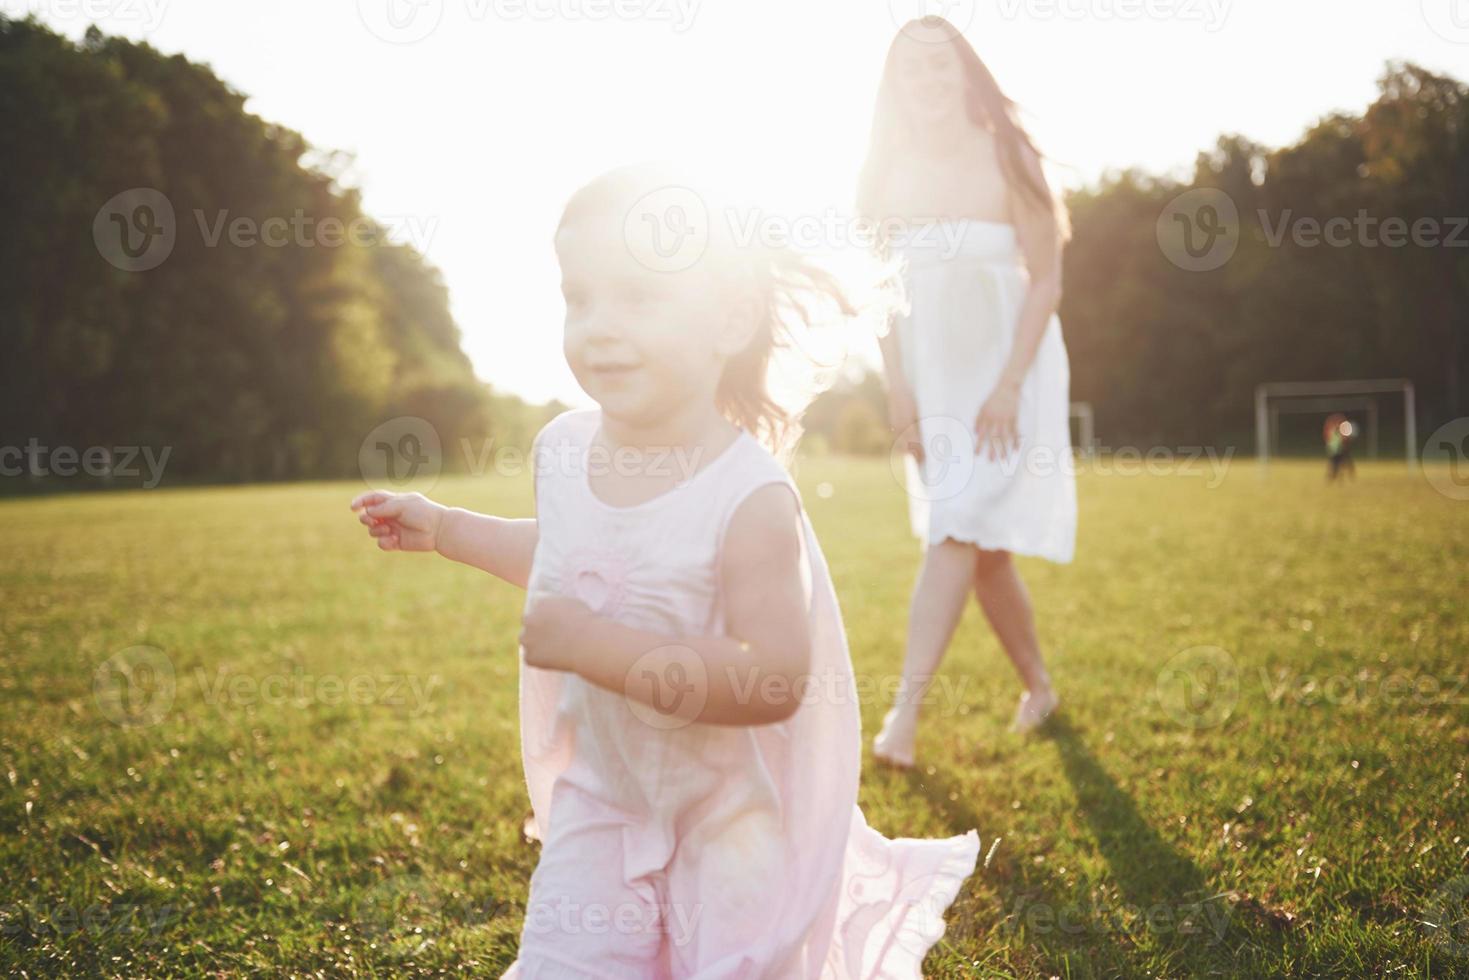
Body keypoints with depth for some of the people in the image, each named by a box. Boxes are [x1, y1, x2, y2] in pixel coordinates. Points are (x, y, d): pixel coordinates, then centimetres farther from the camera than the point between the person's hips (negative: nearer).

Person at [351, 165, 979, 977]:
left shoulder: (752, 499, -28)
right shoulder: (564, 449, -9)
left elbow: (775, 682, -34)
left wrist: (595, 646, -37)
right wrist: (442, 528, 12)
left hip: (732, 812, -4)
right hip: (601, 793, 5)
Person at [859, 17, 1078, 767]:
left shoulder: (1006, 160, -10)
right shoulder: (888, 173, 1)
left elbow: (1045, 281, -10)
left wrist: (1008, 385, -18)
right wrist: (897, 389, -1)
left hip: (1011, 367, -4)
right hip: (934, 374, 4)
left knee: (958, 532, -15)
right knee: (982, 546, 9)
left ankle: (905, 711, -18)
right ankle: (1038, 687, 27)